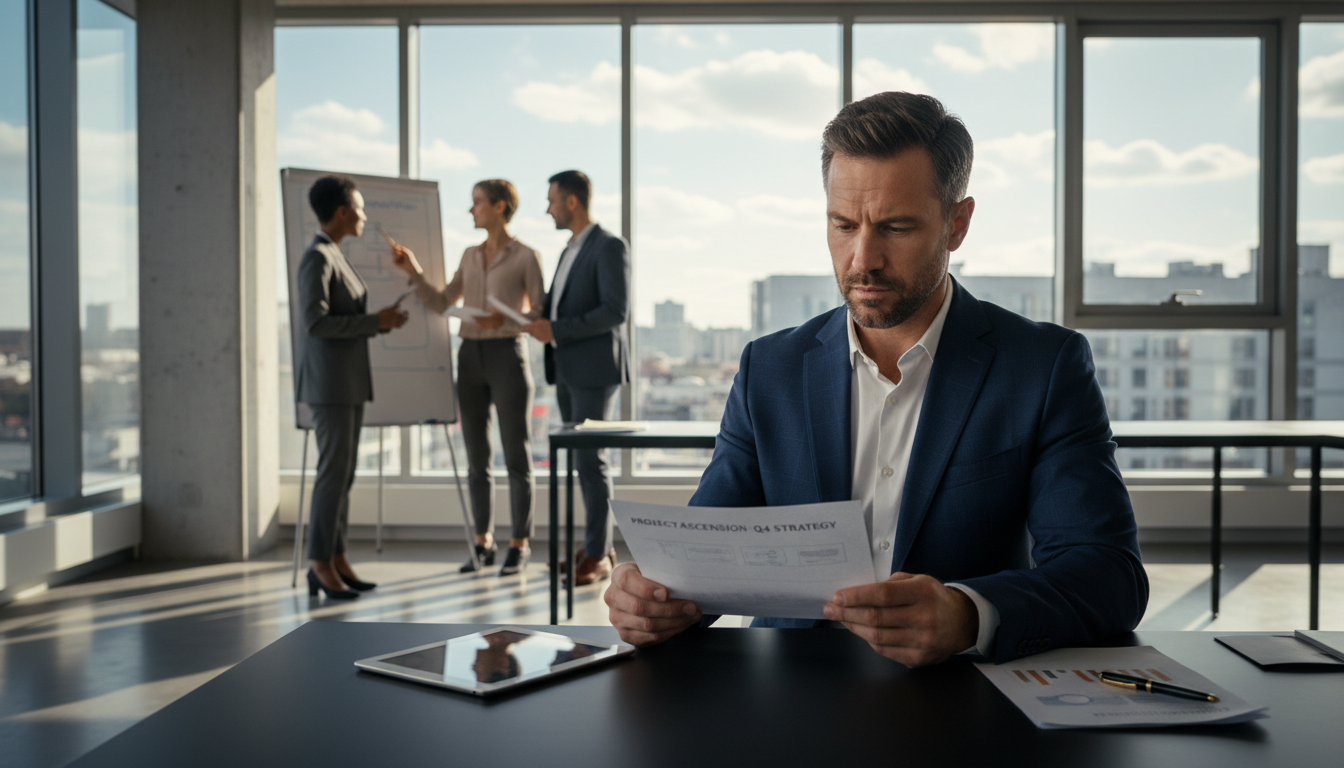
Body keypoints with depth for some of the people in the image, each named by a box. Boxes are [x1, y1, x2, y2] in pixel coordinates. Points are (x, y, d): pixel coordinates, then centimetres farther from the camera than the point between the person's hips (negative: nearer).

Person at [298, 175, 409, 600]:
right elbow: (315, 323, -22)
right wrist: (375, 322, -18)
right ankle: (320, 566, -2)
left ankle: (337, 558, 13)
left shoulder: (335, 257, 17)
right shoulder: (316, 257, -13)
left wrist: (380, 322, 10)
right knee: (334, 470, -9)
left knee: (344, 470, 9)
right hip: (328, 378, -10)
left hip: (350, 379, 10)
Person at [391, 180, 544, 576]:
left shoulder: (526, 256, -2)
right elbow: (442, 303, 11)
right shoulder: (470, 255, 15)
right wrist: (412, 269, 1)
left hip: (508, 355, -6)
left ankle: (519, 545, 8)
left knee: (516, 456, -1)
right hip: (470, 355, 6)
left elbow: (541, 315, -5)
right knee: (477, 457, 8)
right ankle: (483, 542, 17)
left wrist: (505, 319, -21)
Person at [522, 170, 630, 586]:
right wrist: (539, 318, 4)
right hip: (567, 369, 9)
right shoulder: (572, 249, 18)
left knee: (589, 459, -8)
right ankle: (600, 544, 19)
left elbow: (616, 311, -19)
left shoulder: (610, 246, -11)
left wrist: (557, 330, -20)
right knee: (582, 459, 11)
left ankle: (598, 555, 0)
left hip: (594, 368, -9)